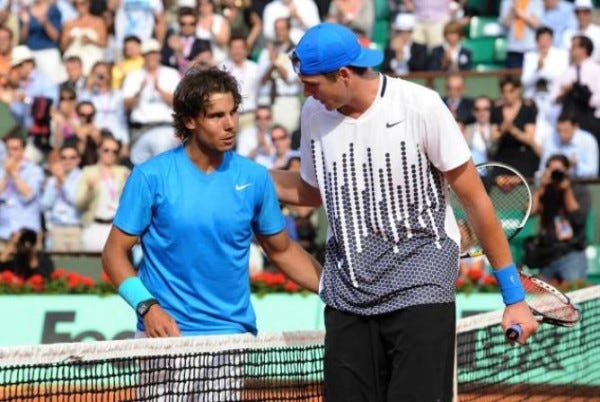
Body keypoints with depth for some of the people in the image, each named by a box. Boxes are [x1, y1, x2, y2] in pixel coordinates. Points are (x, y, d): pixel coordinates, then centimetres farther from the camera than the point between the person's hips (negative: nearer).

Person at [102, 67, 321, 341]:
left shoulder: (254, 178, 3)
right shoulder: (150, 177, -5)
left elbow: (282, 251, 14)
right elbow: (115, 252, -1)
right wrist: (147, 306, -16)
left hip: (235, 333, 2)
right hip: (166, 331, -2)